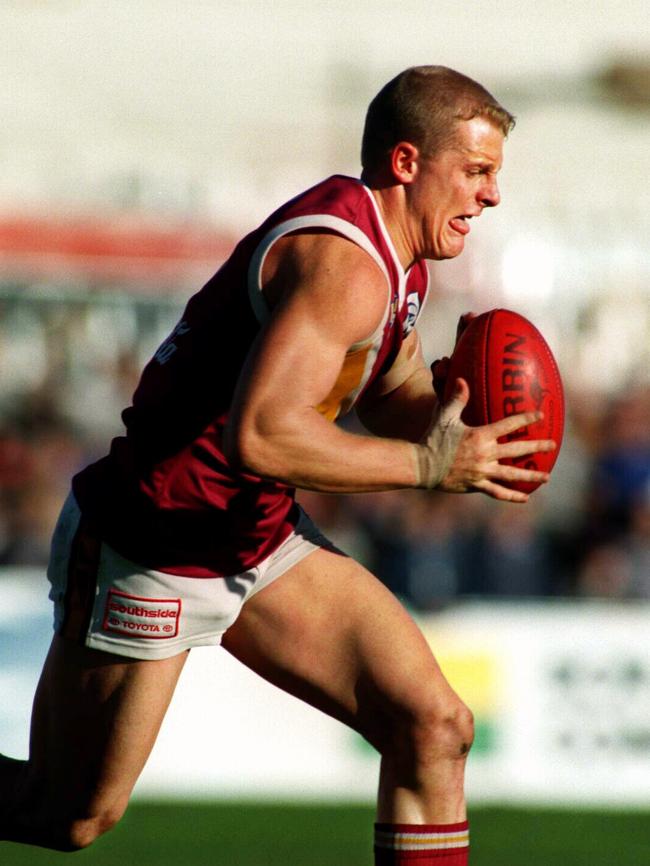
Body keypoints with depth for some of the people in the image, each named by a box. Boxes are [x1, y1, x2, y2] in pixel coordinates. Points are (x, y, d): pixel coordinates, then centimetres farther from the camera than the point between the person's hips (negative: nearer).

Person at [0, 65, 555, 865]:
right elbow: (259, 435, -37)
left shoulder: (396, 258, 6)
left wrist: (451, 424, -5)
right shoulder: (342, 260, -26)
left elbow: (393, 400, 19)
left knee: (433, 728, -2)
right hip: (148, 551, -9)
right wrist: (427, 467, -30)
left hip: (262, 542, 9)